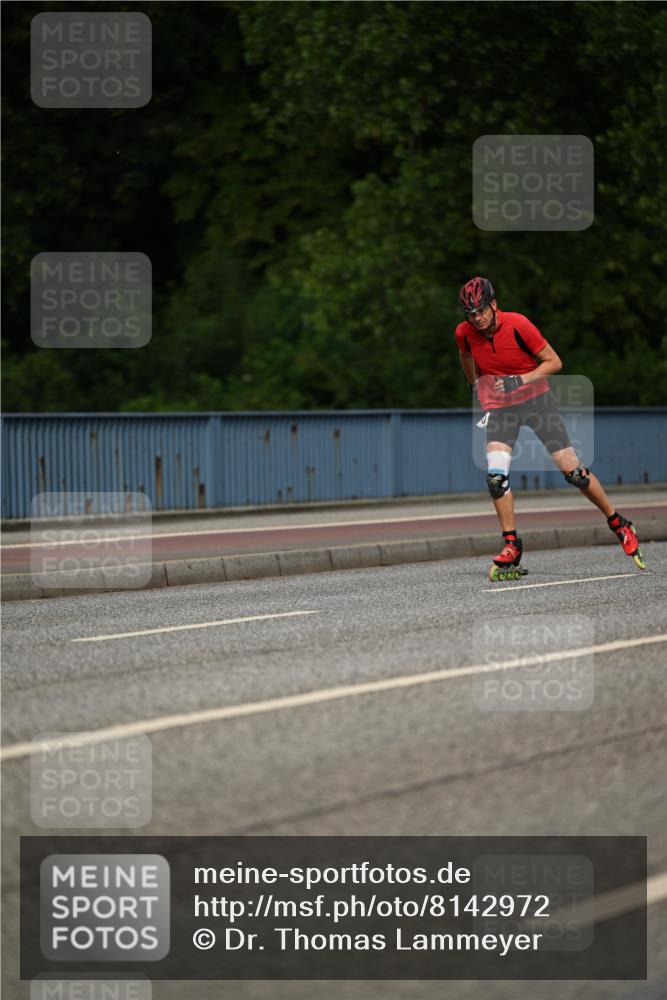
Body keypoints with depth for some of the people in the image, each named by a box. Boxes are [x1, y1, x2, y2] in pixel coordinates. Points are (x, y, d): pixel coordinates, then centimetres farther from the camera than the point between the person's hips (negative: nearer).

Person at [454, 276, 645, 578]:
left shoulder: (518, 324, -20)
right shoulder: (464, 333, -8)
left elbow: (554, 362, -13)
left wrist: (520, 380, -24)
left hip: (535, 398, -3)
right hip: (499, 405, 3)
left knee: (572, 470, -6)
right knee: (496, 475, -18)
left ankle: (619, 525, 11)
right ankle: (511, 547, -8)